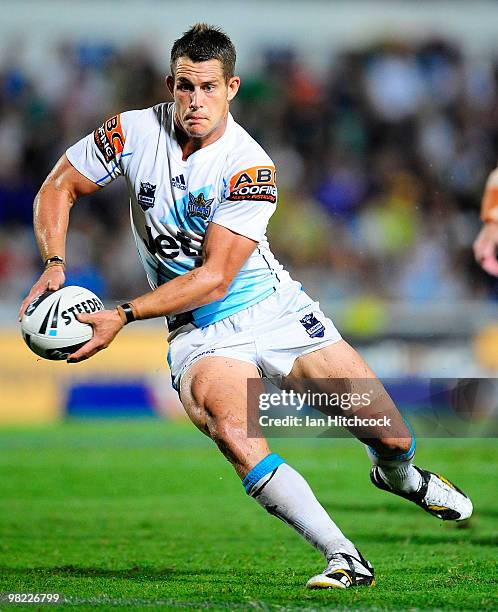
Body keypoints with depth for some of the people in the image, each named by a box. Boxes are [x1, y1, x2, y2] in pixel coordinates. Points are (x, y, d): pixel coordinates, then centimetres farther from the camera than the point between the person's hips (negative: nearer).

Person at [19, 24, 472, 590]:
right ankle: (344, 559, -26)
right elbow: (58, 187, 4)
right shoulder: (135, 132, -9)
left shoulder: (251, 169, -18)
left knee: (391, 439, -3)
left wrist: (123, 316, -27)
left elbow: (214, 278, -21)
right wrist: (54, 264, -13)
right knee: (235, 437, -31)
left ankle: (401, 478, 37)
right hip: (199, 334, 1)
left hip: (276, 311, -1)